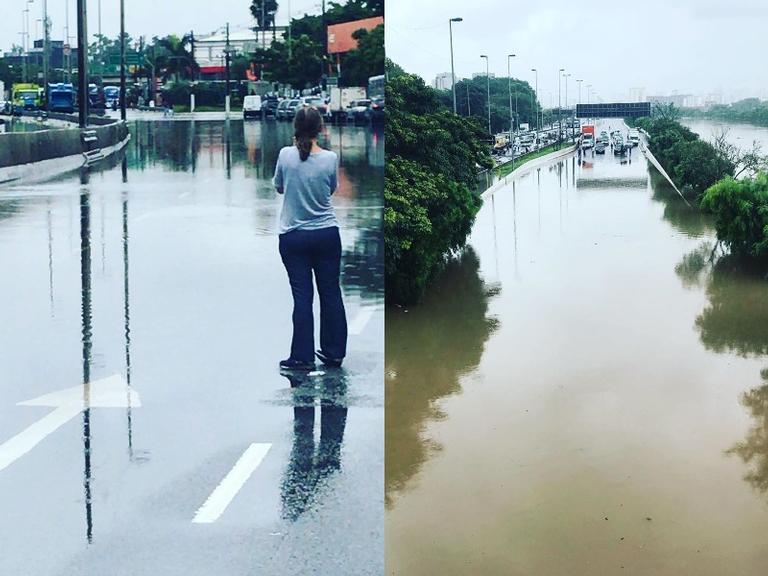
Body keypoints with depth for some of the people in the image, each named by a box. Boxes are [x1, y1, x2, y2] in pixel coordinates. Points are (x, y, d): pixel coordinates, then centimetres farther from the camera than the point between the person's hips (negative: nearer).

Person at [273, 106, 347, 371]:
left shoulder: (286, 155, -10)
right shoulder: (330, 158, -9)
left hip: (294, 237, -1)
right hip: (326, 234, 1)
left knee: (302, 296, 3)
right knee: (331, 292, 11)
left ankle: (303, 357, 5)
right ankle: (334, 352, 19)